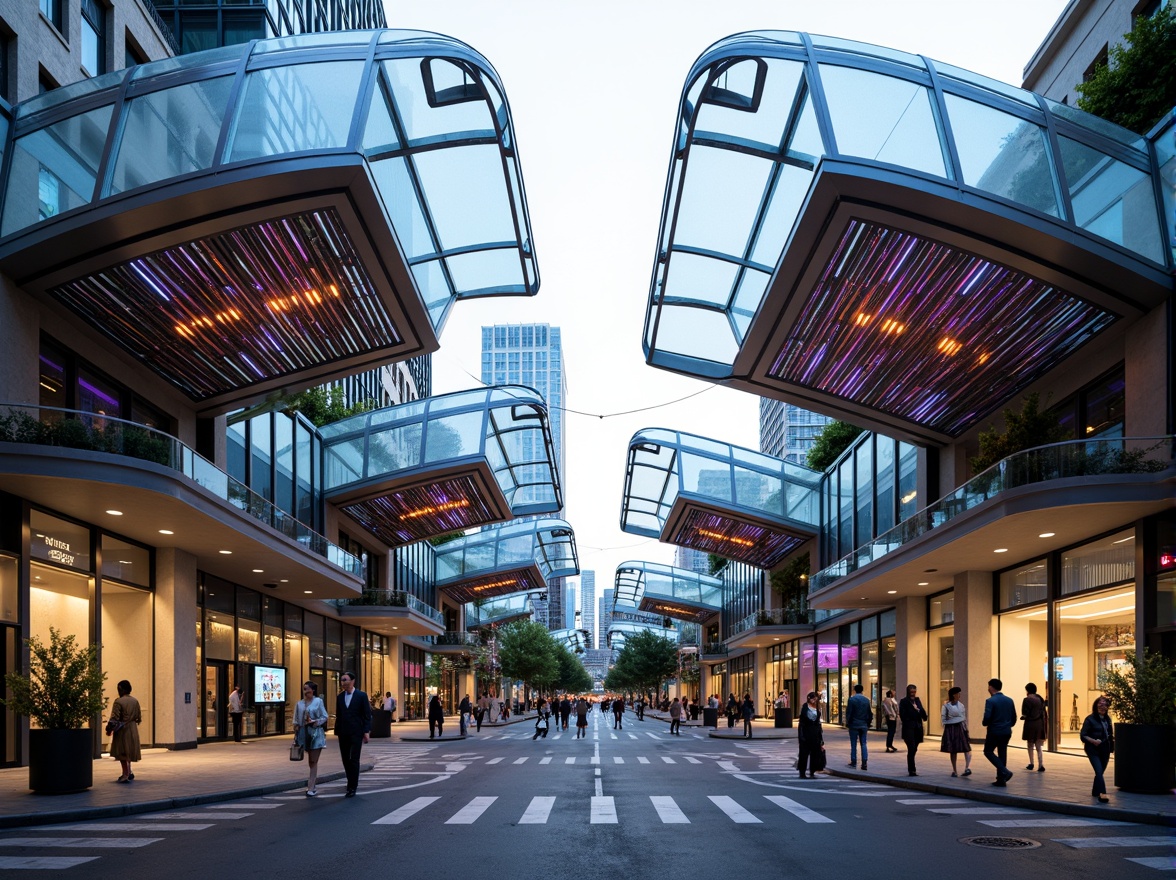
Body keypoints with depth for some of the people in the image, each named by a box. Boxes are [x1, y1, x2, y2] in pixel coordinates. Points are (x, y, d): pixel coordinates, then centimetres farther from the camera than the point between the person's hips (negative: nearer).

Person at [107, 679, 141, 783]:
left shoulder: (119, 702, -15)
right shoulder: (135, 701, 5)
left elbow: (114, 718, -17)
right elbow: (139, 717, 10)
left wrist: (109, 729, -6)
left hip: (122, 730, -6)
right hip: (133, 730, 6)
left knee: (122, 752, 1)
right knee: (129, 751, 19)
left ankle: (126, 774, -1)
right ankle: (129, 772, 24)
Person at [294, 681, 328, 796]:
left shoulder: (318, 701, -3)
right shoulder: (299, 704, 8)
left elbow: (324, 717, -3)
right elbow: (296, 721, 12)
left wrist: (314, 722, -17)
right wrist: (296, 734, 8)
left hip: (316, 733, -4)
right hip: (304, 734, 4)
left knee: (313, 761, -4)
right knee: (310, 761, 12)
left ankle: (311, 788, -5)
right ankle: (314, 780, 26)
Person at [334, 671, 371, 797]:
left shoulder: (361, 696, -4)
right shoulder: (340, 697, 10)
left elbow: (367, 715, -4)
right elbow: (338, 715, 14)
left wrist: (366, 731, -10)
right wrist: (337, 731, 10)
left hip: (356, 732, -5)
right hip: (343, 733, 5)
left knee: (354, 759, -8)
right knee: (346, 759, 8)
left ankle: (352, 787, -6)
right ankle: (353, 782, 23)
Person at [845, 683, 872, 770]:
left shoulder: (851, 699, -9)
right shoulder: (867, 700, 4)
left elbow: (848, 713, -9)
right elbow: (870, 713, 8)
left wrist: (847, 723, 1)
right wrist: (868, 723, 17)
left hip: (854, 724, -3)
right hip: (863, 725, 3)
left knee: (853, 744, 5)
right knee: (863, 744, 5)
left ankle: (853, 762, 7)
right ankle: (864, 763, -2)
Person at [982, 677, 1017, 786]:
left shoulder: (990, 701, -15)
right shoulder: (1009, 700, 6)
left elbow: (987, 717, -21)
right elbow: (1014, 717, 10)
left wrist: (984, 723, 0)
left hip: (994, 731, -6)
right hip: (1007, 732, 6)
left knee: (988, 752, 8)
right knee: (1002, 754, 13)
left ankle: (1005, 772, -8)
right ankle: (1001, 779, 13)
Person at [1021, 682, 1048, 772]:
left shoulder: (1027, 700, -12)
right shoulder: (1040, 699, 6)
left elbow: (1025, 714, -15)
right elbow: (1044, 713, 8)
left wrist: (1022, 717, 7)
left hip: (1030, 724, -5)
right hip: (1039, 724, 5)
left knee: (1030, 745, 14)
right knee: (1038, 746, 7)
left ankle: (1031, 763, 15)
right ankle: (1041, 765, -3)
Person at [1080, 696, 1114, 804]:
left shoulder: (1107, 719, 10)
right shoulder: (1090, 719, -8)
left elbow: (1110, 734, 20)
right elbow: (1083, 735, -10)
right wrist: (1093, 741, -26)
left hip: (1105, 750, 6)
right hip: (1093, 750, -6)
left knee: (1100, 771, 14)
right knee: (1099, 771, -17)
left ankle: (1095, 792, 32)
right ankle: (1102, 794, -23)